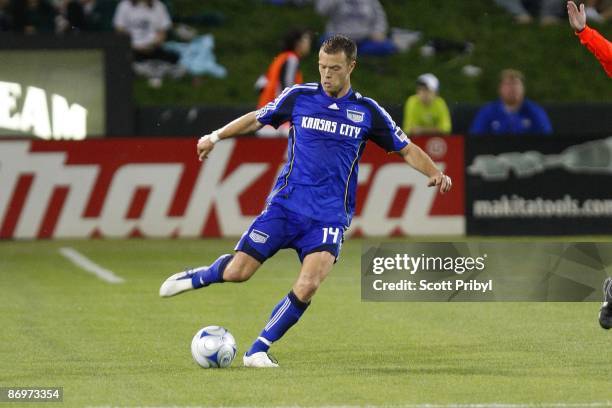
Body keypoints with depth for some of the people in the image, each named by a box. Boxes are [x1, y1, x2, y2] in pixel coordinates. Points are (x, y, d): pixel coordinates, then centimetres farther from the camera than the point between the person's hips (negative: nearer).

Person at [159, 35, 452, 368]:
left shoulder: (368, 111, 3)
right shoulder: (299, 97, 3)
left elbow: (406, 149, 11)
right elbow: (257, 119, 18)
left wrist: (435, 173, -6)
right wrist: (216, 136, 11)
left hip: (329, 216, 0)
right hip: (285, 204, 0)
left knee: (308, 286, -23)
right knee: (237, 272, -7)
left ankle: (258, 350, -8)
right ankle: (195, 278, 28)